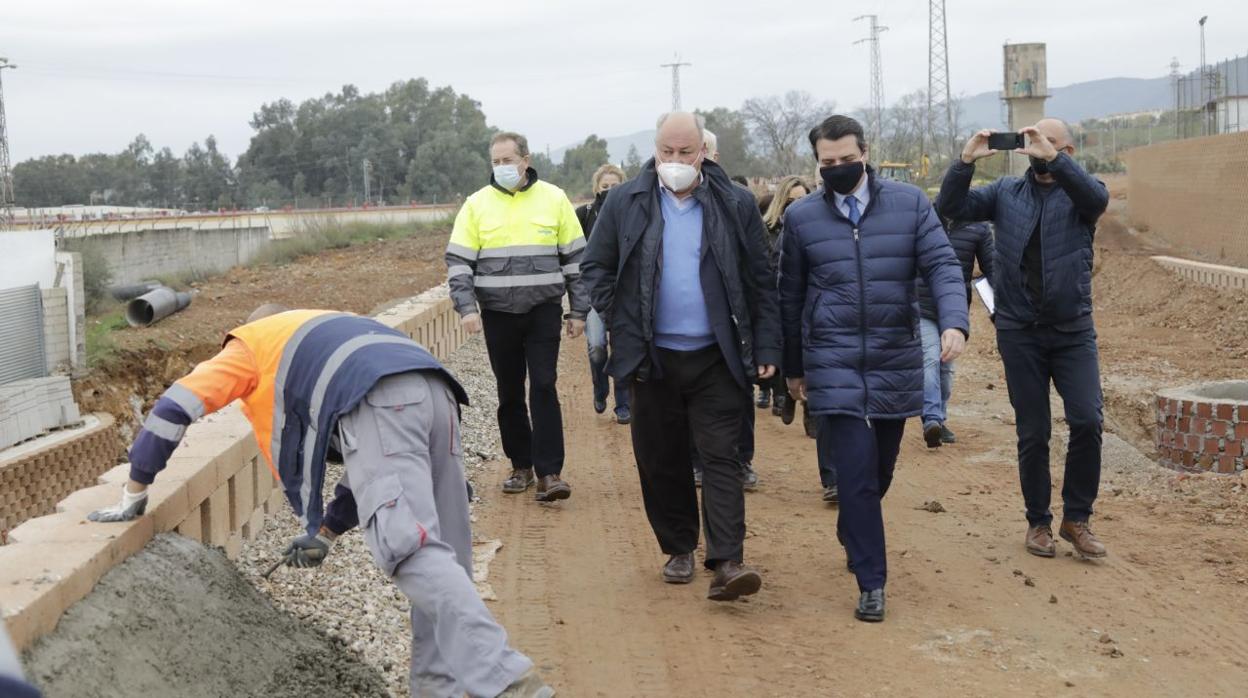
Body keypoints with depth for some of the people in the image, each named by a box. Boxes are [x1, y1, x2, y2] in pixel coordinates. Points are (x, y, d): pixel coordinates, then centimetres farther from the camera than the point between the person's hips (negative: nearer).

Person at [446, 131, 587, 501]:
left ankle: (549, 473, -6)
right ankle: (521, 466, 20)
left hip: (543, 311, -2)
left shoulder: (554, 199, 2)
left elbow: (575, 258, 6)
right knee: (510, 393, 8)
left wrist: (578, 311, 3)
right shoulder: (477, 204, 3)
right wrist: (466, 307, -10)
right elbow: (458, 262, 3)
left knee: (543, 387, -8)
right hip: (497, 314, 2)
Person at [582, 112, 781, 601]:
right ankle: (678, 549, 24)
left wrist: (765, 348, -1)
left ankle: (727, 562, -7)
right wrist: (618, 323, -1)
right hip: (653, 358, 2)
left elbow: (760, 282, 4)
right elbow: (596, 267, 10)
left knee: (720, 456, -5)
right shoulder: (624, 202, 2)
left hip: (716, 358, -1)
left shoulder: (736, 205, 1)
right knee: (660, 460, 9)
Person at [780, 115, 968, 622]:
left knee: (880, 471, 16)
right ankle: (871, 582, 2)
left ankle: (851, 535, 44)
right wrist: (793, 367, 14)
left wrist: (954, 321, -22)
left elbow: (942, 265, -4)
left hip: (896, 364, 2)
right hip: (834, 366, -2)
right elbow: (790, 296, 10)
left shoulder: (910, 203, 1)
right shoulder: (801, 217, 2)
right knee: (855, 475, -9)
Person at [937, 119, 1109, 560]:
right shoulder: (1006, 192, 8)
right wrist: (966, 161, -18)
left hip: (1074, 330, -1)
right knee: (1032, 434, 7)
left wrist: (1052, 159, -33)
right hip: (1019, 333, 1)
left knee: (1087, 421, -11)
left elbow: (1098, 197, -22)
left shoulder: (1079, 192, 2)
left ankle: (1076, 517, 6)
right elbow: (952, 207, -2)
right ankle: (1038, 522, 20)